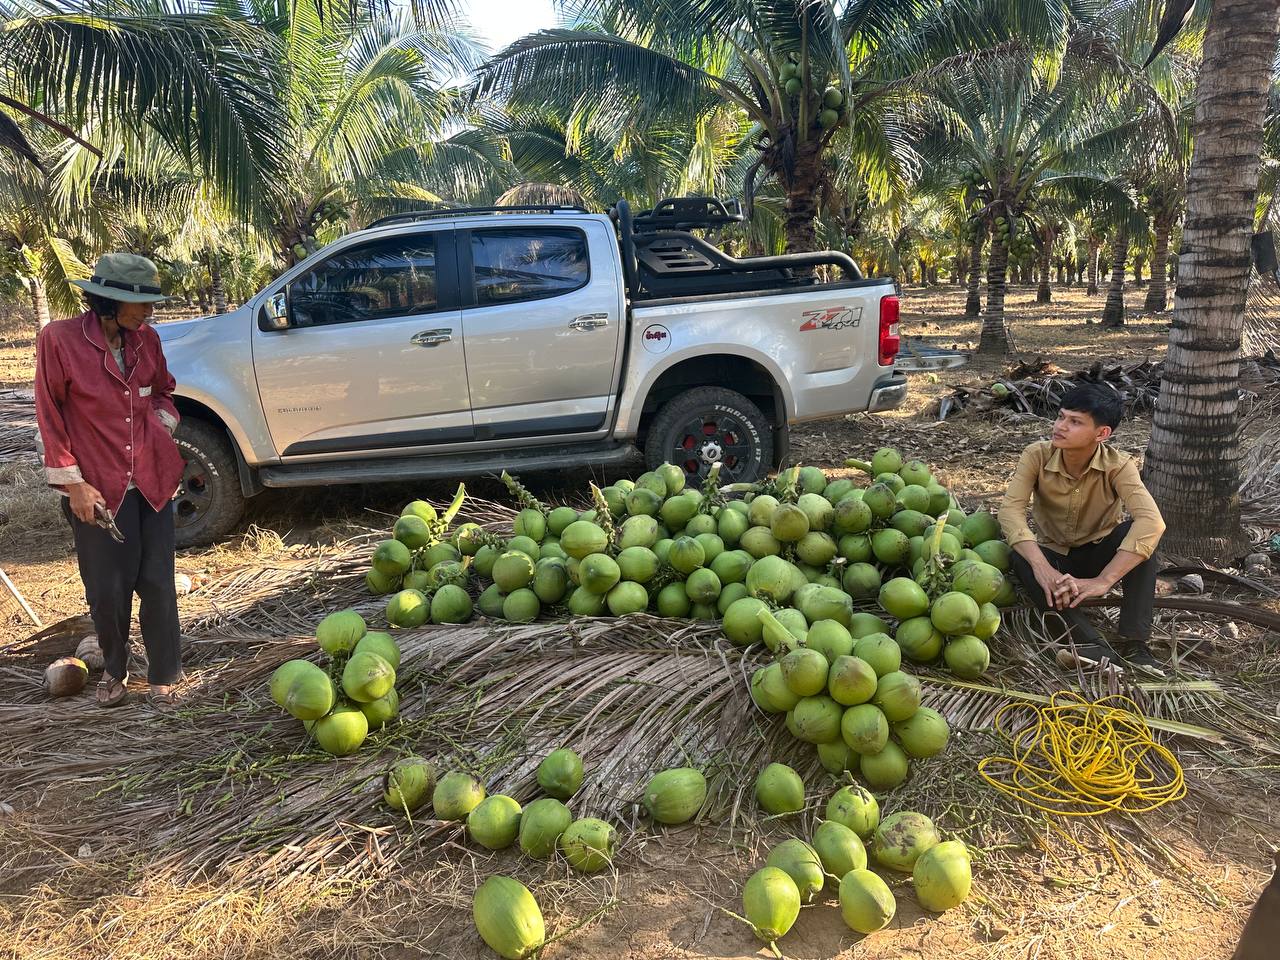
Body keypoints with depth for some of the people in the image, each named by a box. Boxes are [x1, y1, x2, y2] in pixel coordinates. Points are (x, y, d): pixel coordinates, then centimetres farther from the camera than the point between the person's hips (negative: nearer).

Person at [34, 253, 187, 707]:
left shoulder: (145, 339, 1)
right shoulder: (59, 339, -11)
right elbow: (51, 418, -6)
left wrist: (164, 424, 0)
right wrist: (72, 483, -8)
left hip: (152, 481, 3)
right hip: (98, 489, -3)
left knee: (158, 584, 6)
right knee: (108, 590, 8)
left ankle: (163, 677, 20)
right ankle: (114, 670, 33)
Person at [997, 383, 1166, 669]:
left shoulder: (1118, 465, -22)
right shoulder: (1037, 456, -19)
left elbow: (1152, 521, -36)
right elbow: (1011, 510, -30)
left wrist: (1104, 580, -46)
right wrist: (1042, 568, -46)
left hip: (1101, 554, 0)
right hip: (1054, 557, 0)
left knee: (1139, 532, -31)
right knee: (1021, 560, -33)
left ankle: (1133, 643, -31)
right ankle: (1094, 645, -39)